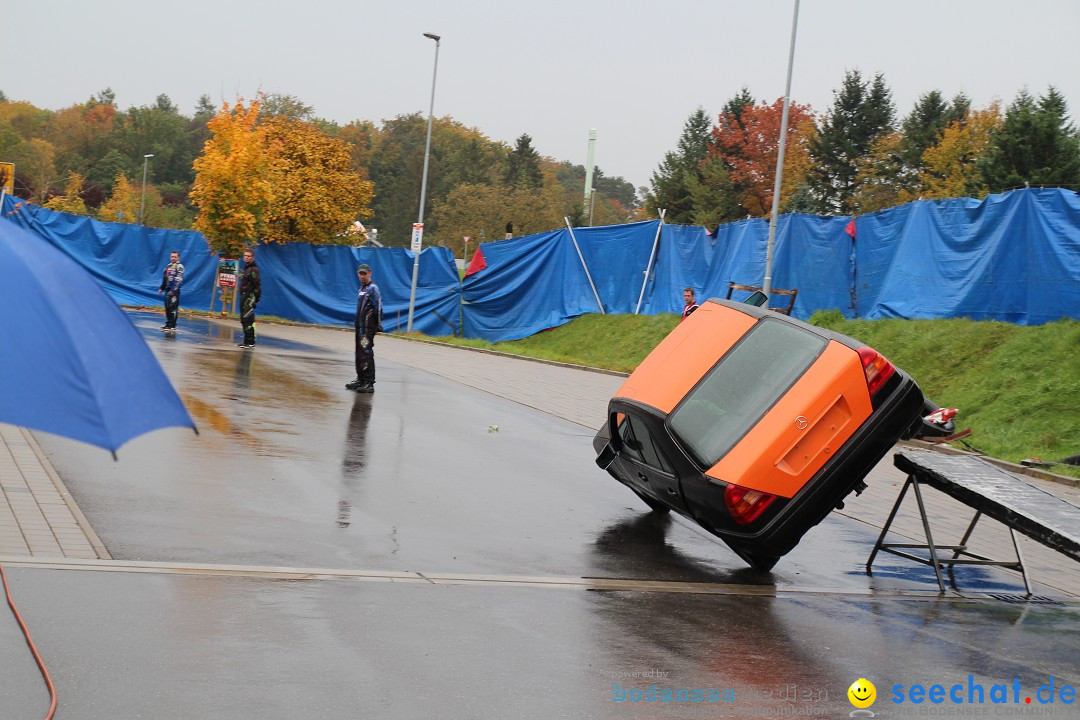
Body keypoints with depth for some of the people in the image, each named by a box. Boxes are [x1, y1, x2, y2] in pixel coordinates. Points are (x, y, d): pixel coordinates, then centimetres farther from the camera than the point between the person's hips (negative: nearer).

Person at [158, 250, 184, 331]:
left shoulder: (179, 267, -8)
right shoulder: (168, 266, 18)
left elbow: (178, 279, -16)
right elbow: (164, 278, 25)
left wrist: (173, 290, -21)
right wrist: (161, 288, 19)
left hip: (174, 290, -9)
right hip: (167, 289, 9)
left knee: (173, 308, -8)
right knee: (167, 307, 12)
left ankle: (172, 325, -7)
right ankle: (168, 323, 21)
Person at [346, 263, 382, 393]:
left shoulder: (373, 289, -8)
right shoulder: (361, 289, 19)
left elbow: (378, 308, -14)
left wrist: (378, 325, -17)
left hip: (368, 327, -9)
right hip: (360, 326, 9)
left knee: (366, 354, -13)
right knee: (359, 354, 14)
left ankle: (369, 383, -14)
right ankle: (361, 380, 23)